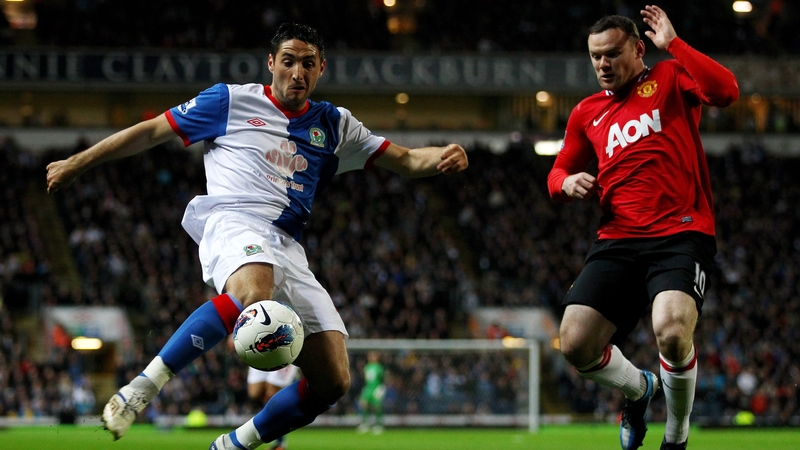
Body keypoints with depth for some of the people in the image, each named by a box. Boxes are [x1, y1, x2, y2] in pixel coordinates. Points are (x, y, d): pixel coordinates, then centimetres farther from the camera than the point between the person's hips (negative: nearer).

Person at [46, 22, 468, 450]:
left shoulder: (333, 125, 22)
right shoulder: (231, 101, 12)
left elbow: (404, 160, 21)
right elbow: (150, 131, 16)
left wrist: (441, 157, -3)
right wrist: (76, 163, 16)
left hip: (287, 249, 6)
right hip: (233, 221, -6)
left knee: (333, 382, -7)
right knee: (253, 291, -43)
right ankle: (140, 389, -41)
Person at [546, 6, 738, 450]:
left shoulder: (670, 79, 4)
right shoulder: (587, 113, 17)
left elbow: (725, 90, -16)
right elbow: (557, 172, 28)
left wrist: (672, 43, -13)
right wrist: (566, 182, 4)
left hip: (680, 235, -5)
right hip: (617, 242, 5)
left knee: (671, 331, -31)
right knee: (575, 344, -8)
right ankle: (639, 388, 28)